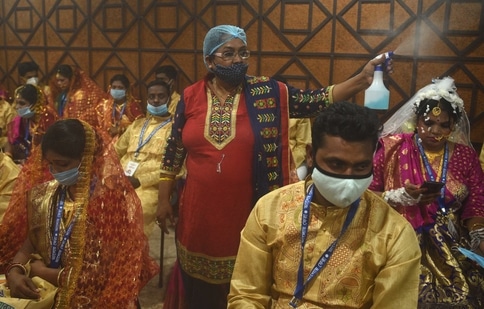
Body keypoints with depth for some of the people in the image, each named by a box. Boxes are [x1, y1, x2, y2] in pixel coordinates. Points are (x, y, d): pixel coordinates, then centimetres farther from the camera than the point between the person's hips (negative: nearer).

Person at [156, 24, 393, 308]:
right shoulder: (190, 97, 0)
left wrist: (363, 79, -25)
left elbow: (316, 101, -12)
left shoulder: (268, 93, -5)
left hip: (247, 211, -1)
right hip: (199, 211, 2)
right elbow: (174, 152, 6)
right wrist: (164, 199, 7)